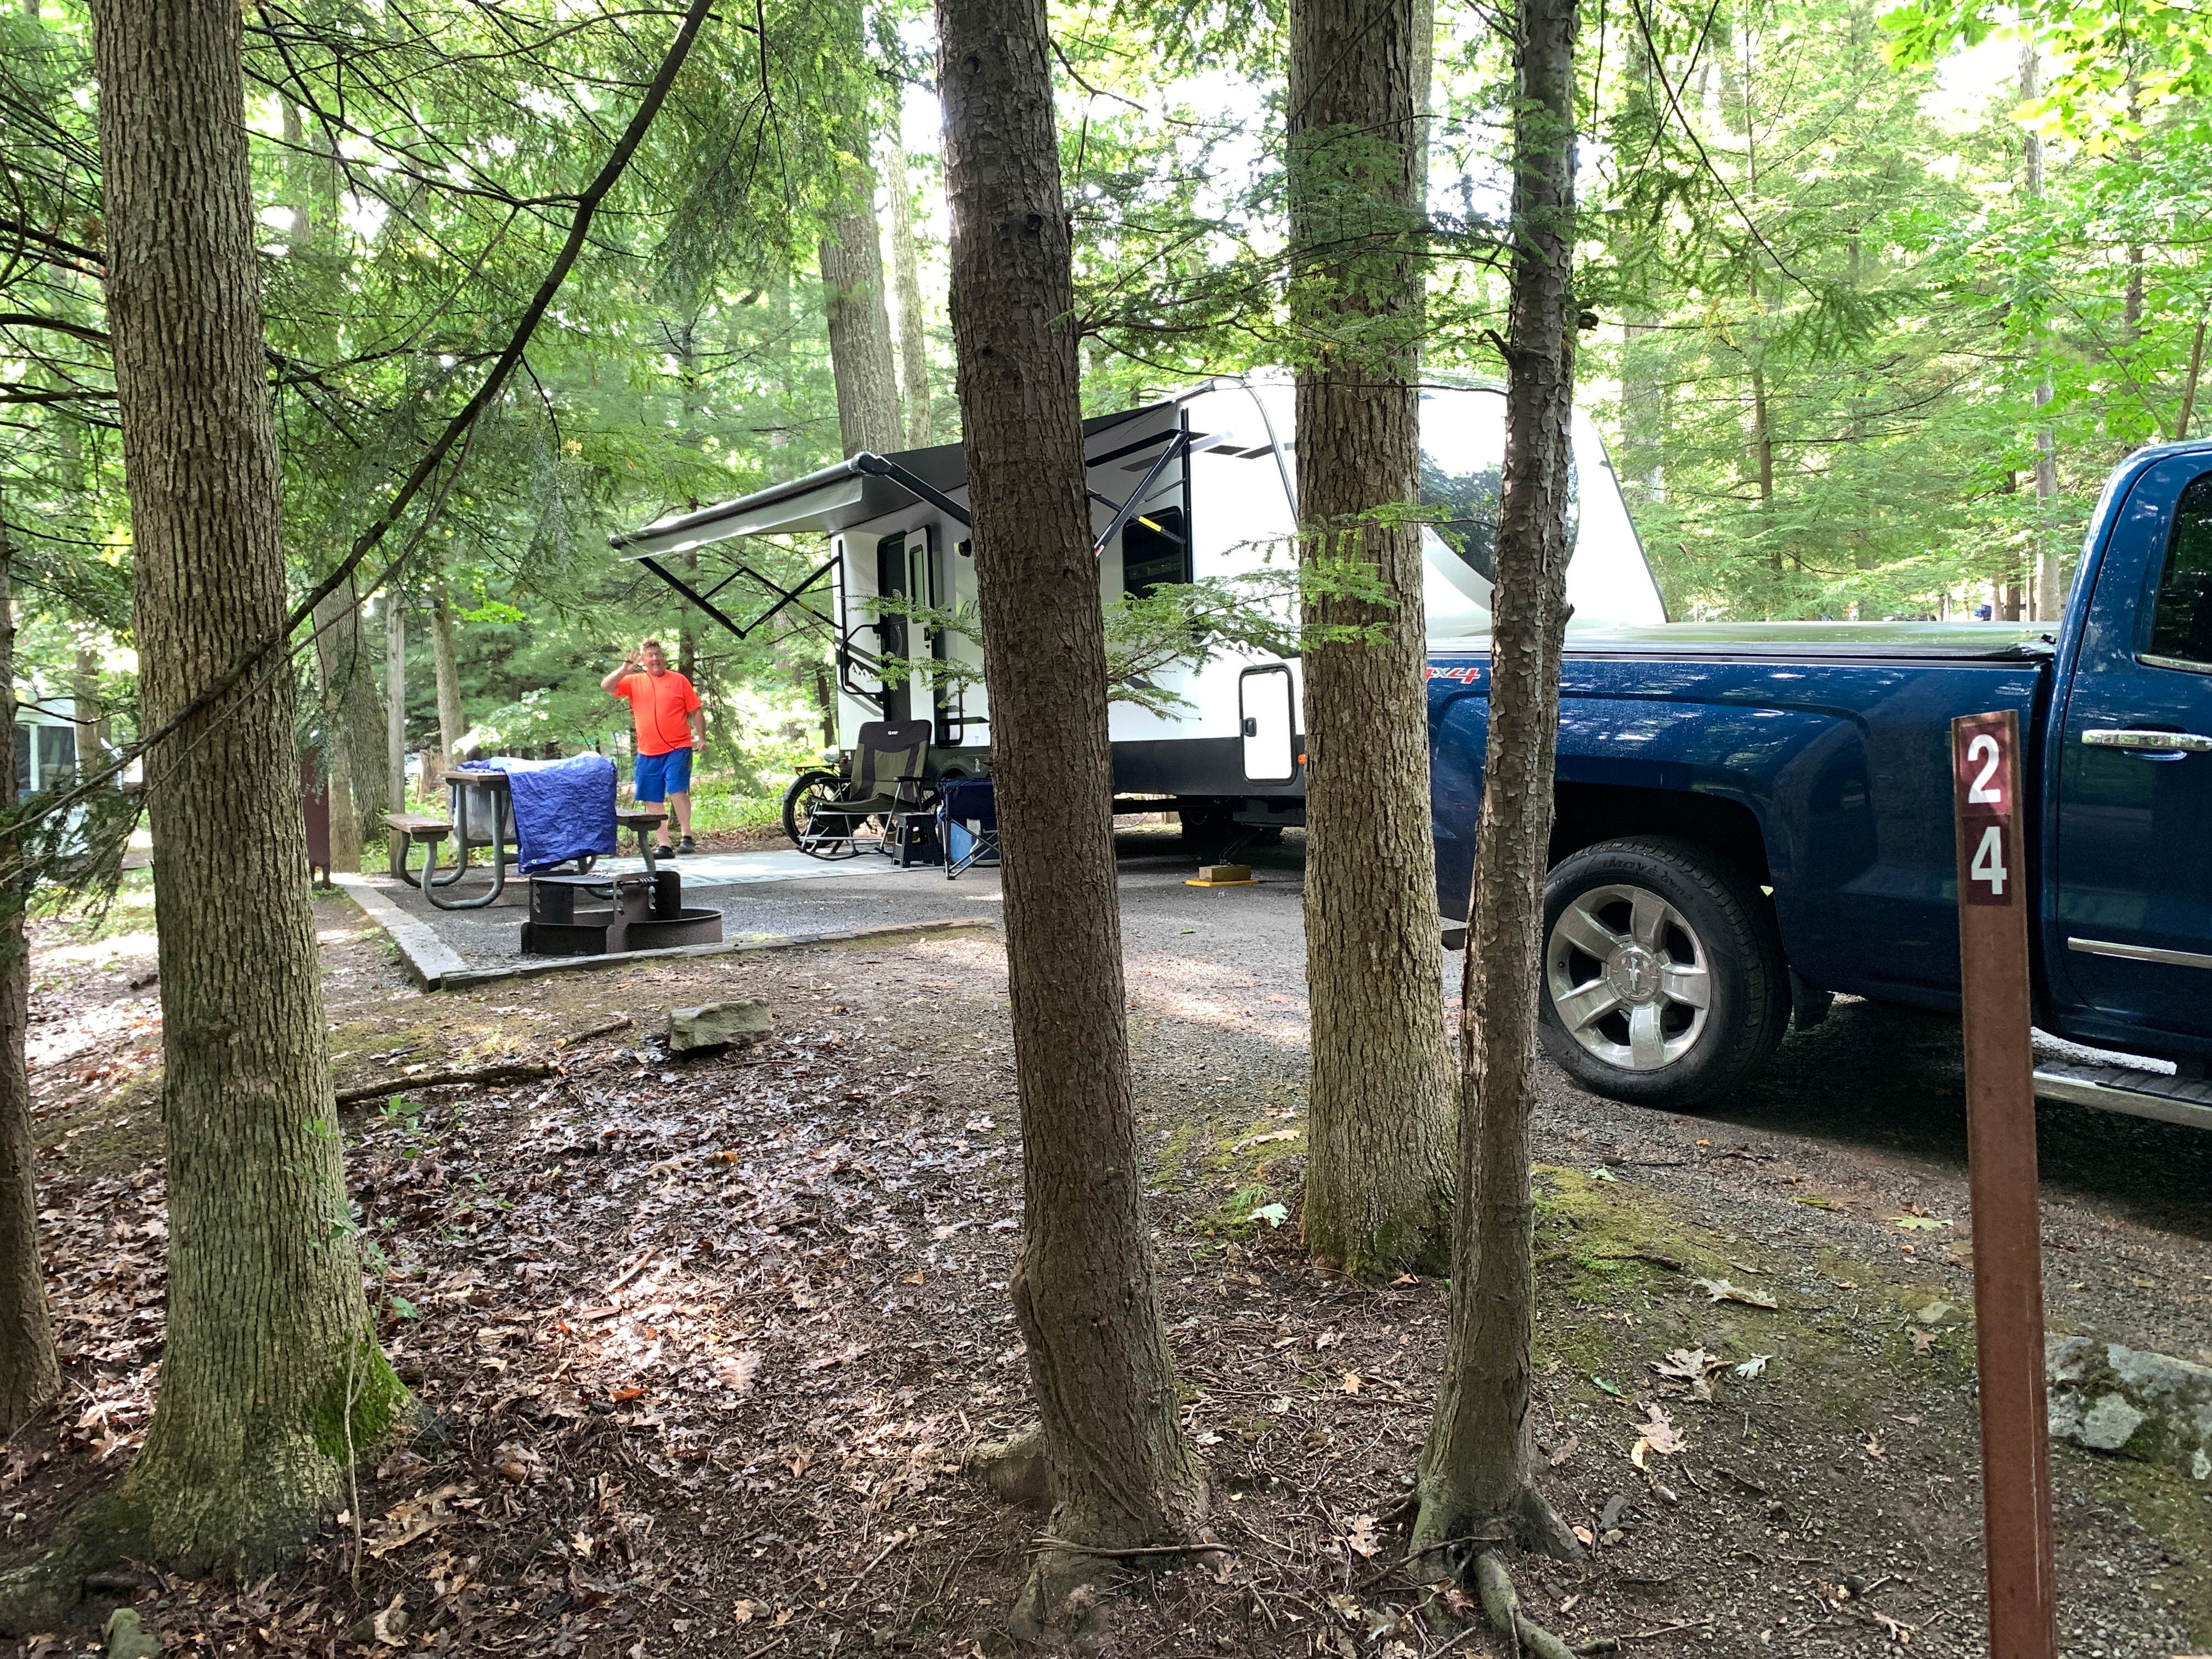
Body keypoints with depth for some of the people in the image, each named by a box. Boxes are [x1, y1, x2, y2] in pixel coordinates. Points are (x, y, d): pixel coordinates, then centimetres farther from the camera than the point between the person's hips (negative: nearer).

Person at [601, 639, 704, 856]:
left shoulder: (678, 680, 4)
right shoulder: (634, 682, 10)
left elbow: (694, 710, 6)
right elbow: (606, 686, 1)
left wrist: (701, 735, -1)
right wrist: (625, 668, -9)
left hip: (677, 748, -4)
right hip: (648, 752, 4)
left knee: (678, 790, -17)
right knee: (652, 799, 4)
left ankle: (686, 838, -11)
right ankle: (664, 845, 10)